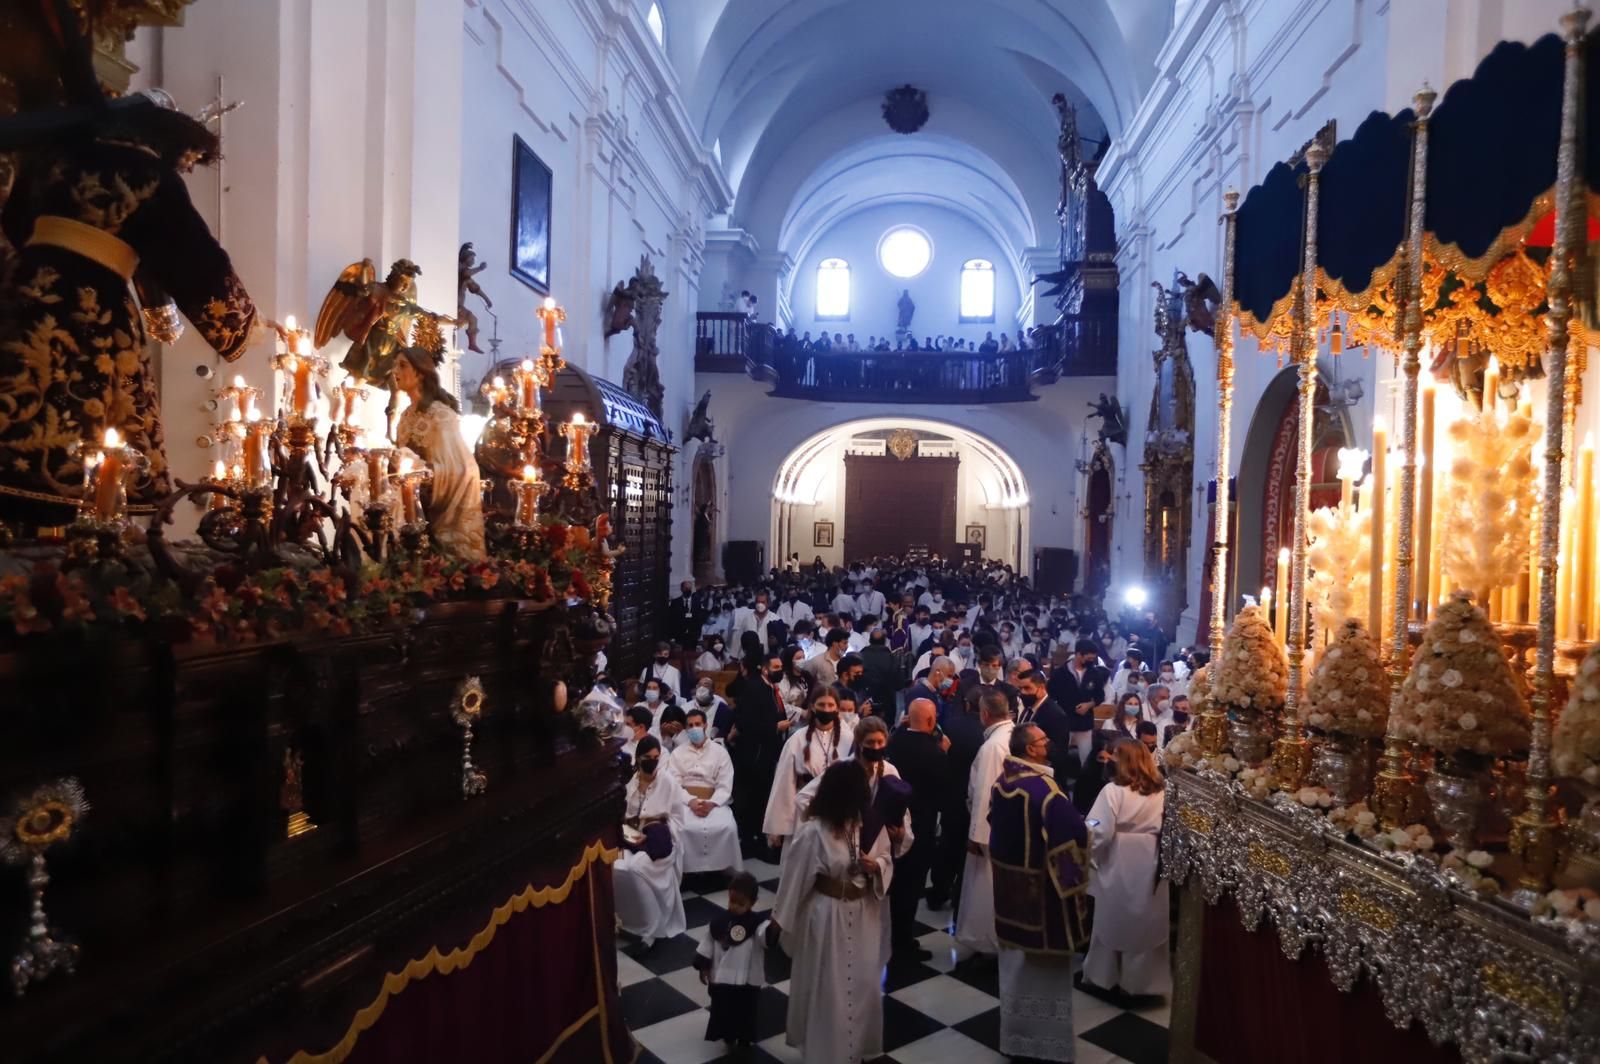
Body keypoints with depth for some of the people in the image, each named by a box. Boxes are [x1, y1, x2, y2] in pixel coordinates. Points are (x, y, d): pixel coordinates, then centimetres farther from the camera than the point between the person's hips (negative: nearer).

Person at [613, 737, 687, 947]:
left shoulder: (668, 782, -6)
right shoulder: (628, 779, 2)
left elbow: (677, 820, -6)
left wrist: (650, 836, -16)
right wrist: (623, 832, -13)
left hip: (658, 841, -3)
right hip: (630, 837, 3)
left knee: (635, 870, -30)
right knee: (614, 867, -26)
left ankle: (649, 927, -12)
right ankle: (622, 919, -3)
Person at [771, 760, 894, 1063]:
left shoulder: (871, 822, -11)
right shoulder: (813, 831, -26)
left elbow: (887, 859, 4)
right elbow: (795, 877, -14)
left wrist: (876, 866, -19)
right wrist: (780, 918, -3)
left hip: (864, 914, 5)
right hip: (827, 916, -5)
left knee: (864, 983, 21)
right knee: (826, 986, 14)